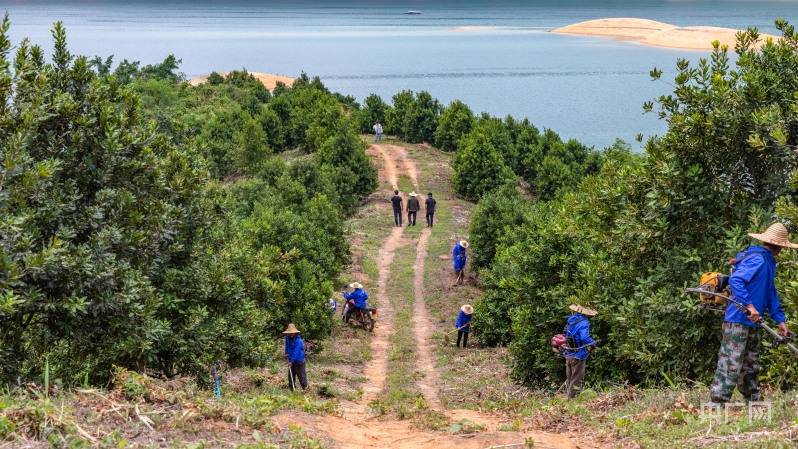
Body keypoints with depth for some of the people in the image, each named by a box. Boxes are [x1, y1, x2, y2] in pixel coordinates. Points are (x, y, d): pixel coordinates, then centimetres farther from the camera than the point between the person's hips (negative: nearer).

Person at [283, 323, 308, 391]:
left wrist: (291, 361, -29)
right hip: (291, 360, 7)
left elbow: (296, 352, -28)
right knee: (291, 375, 12)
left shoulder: (298, 341, -24)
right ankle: (291, 387, 22)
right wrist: (286, 353, 9)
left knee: (301, 374, 1)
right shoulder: (288, 338, 0)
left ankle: (305, 387, 12)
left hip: (299, 361, -7)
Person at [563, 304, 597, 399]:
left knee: (569, 379, 17)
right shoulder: (583, 323, -18)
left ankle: (567, 396, 24)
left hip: (568, 355, 7)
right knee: (576, 380, 2)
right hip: (578, 356, -7)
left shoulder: (571, 320, 7)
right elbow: (584, 337, -32)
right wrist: (593, 343, -14)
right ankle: (571, 398, 2)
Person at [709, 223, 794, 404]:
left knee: (751, 367, 16)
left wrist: (780, 320, 16)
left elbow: (771, 294, 22)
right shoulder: (757, 260, -15)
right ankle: (717, 404, -10)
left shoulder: (768, 262, 17)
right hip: (738, 321, -10)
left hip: (752, 324, 10)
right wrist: (749, 305, -31)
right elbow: (735, 280, -26)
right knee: (730, 366, -11)